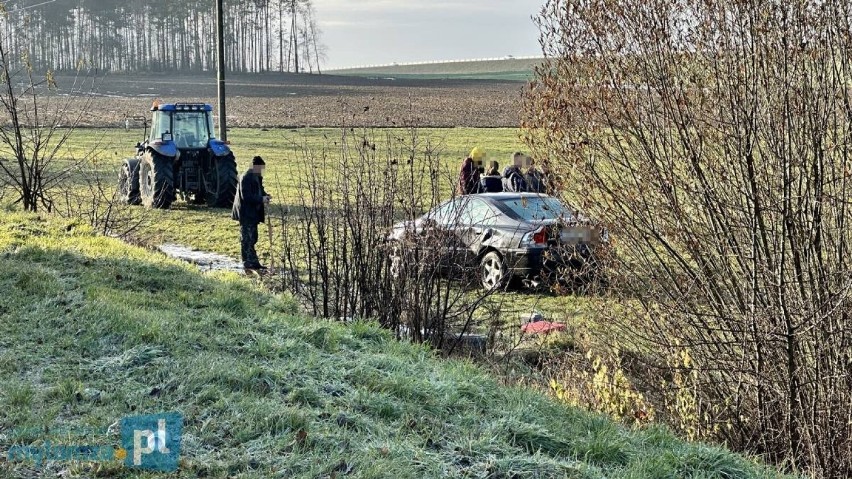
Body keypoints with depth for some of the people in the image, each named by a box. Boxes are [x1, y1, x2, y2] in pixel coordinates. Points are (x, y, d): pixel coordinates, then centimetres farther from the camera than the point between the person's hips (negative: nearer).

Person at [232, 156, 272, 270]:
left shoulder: (257, 177, 12)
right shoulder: (246, 178, -19)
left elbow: (259, 191, 22)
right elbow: (246, 196, -25)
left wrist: (265, 196, 0)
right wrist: (261, 199, -25)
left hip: (253, 213, 10)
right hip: (246, 213, -10)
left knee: (252, 238, 14)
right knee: (247, 238, -5)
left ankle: (253, 262, 20)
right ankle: (249, 262, -2)